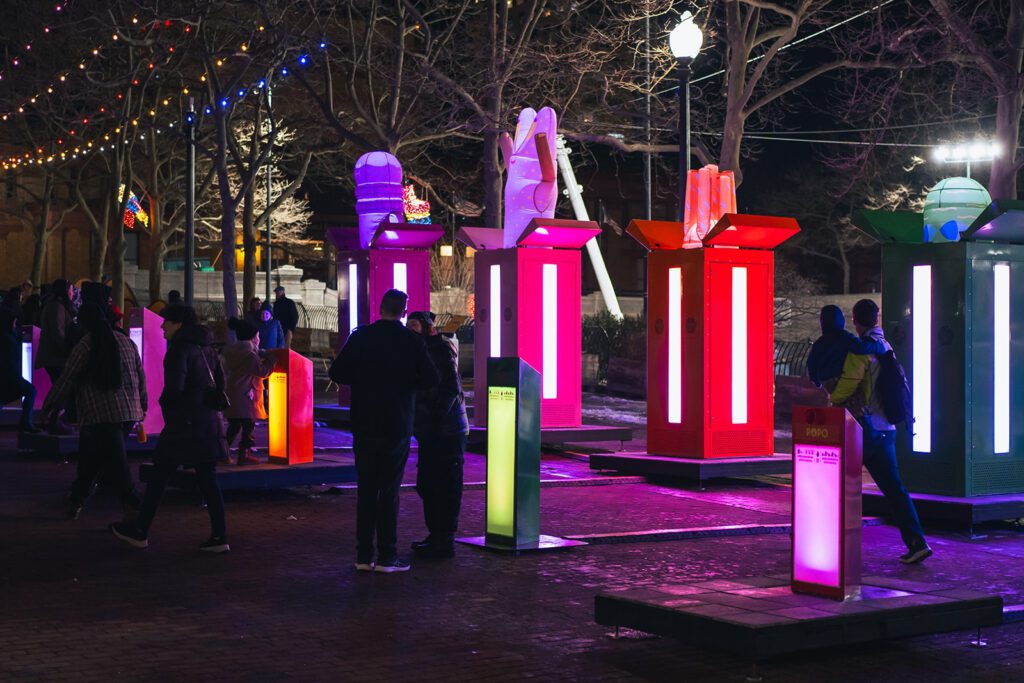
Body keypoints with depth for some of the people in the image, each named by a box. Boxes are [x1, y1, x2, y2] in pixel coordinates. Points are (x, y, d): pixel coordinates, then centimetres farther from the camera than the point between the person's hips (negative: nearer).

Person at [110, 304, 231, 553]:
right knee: (207, 479, 7)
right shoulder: (207, 348, 13)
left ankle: (140, 532, 14)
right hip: (208, 421, 8)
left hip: (184, 422, -7)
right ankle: (219, 536, 1)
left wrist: (165, 404, -2)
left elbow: (174, 386, -20)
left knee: (159, 475, 5)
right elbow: (220, 382, 15)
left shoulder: (179, 349, -12)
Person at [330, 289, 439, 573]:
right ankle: (386, 557, 3)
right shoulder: (412, 341, -7)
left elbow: (337, 373, -2)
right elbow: (431, 379, -7)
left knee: (365, 489, 9)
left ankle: (364, 555, 11)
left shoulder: (360, 336, -2)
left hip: (364, 425, 2)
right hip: (396, 427, -2)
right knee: (389, 491, 3)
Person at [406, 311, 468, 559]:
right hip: (430, 432, 10)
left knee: (445, 486, -6)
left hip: (446, 431, -10)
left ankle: (444, 541, -3)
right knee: (427, 485, 13)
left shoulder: (441, 350, -10)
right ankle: (436, 535, 21)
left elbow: (451, 388, -18)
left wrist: (436, 418, -20)